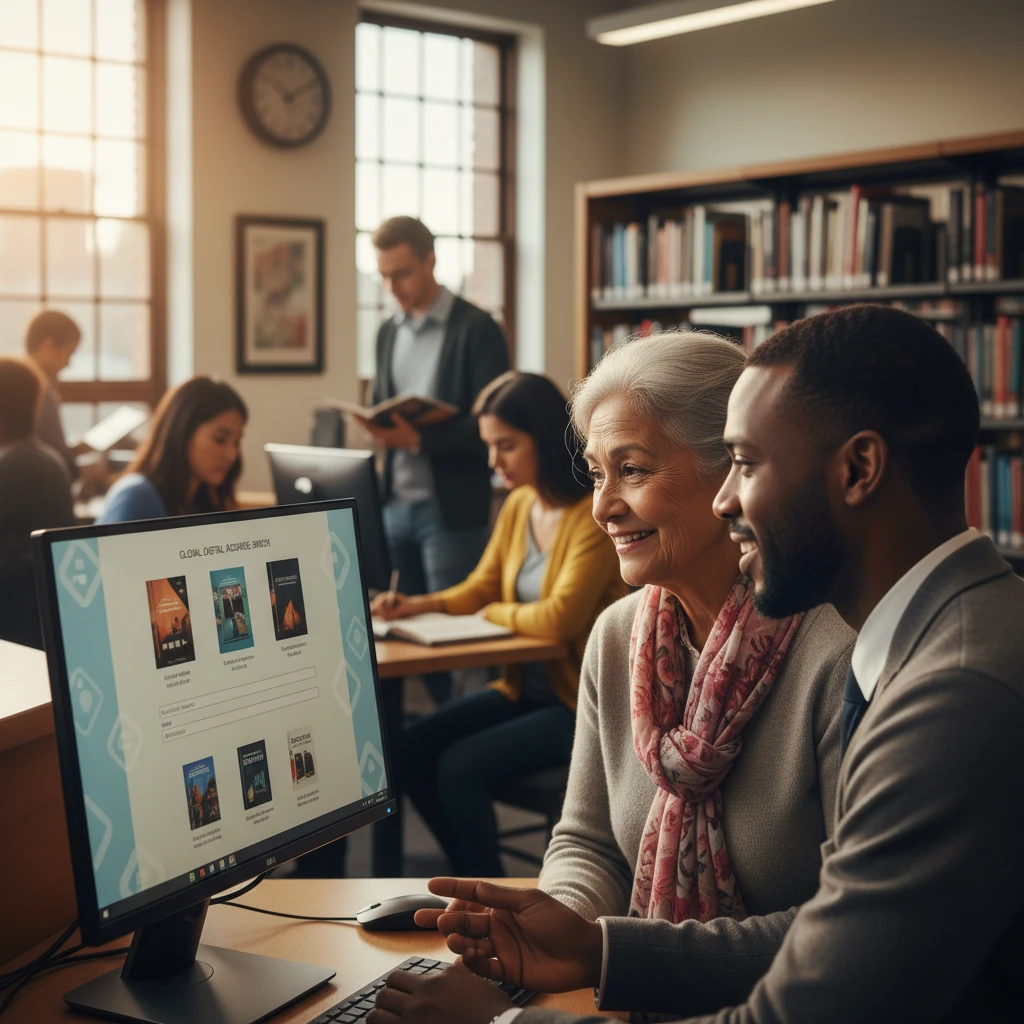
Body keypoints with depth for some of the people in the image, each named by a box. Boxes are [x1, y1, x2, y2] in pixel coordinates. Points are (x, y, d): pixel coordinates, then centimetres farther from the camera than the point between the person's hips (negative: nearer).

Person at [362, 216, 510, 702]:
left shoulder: (477, 329, -8)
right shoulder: (388, 332, 13)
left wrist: (420, 438, -24)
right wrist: (377, 426, -5)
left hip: (450, 509, -6)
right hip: (395, 503, 6)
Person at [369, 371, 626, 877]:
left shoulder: (597, 514, -20)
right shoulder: (518, 505, 5)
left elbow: (560, 617, -27)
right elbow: (480, 588, 14)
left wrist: (496, 613, -8)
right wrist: (419, 605, -5)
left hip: (583, 704, -8)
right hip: (525, 688, 8)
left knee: (461, 766, -21)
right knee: (413, 749, -5)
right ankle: (474, 874, 11)